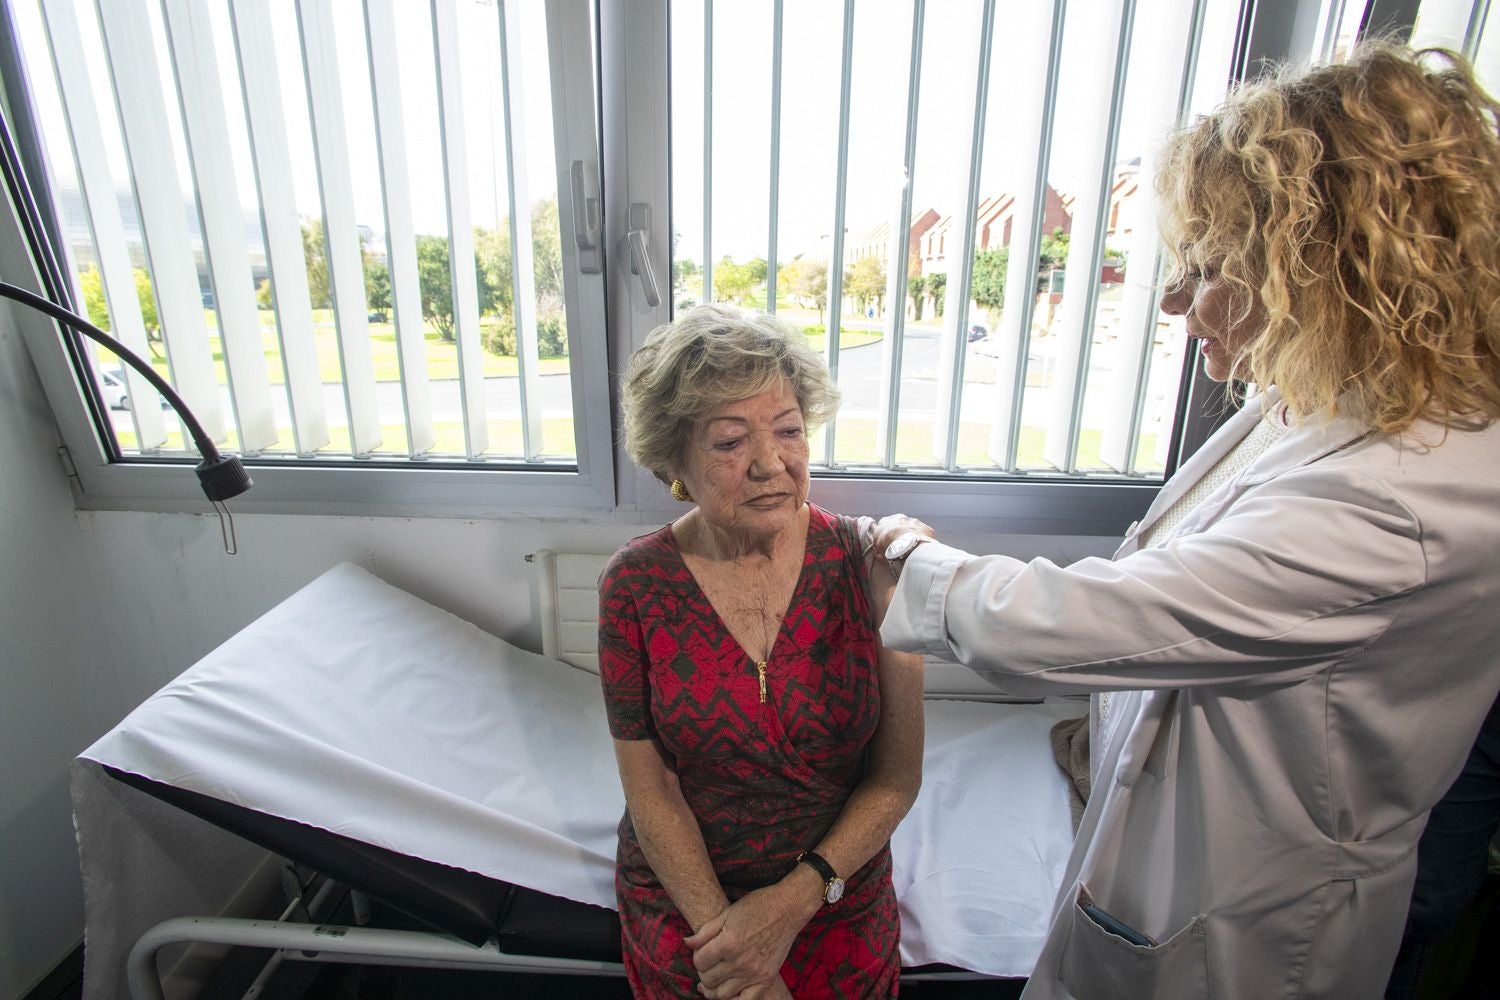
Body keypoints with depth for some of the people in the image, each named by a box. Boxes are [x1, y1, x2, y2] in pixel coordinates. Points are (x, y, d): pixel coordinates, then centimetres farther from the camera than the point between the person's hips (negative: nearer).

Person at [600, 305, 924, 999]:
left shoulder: (866, 559, -17)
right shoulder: (636, 585, -16)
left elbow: (898, 777, -12)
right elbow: (651, 790, -11)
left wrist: (793, 902, -19)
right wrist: (723, 929, -16)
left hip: (839, 911, 1)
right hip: (678, 907, 0)